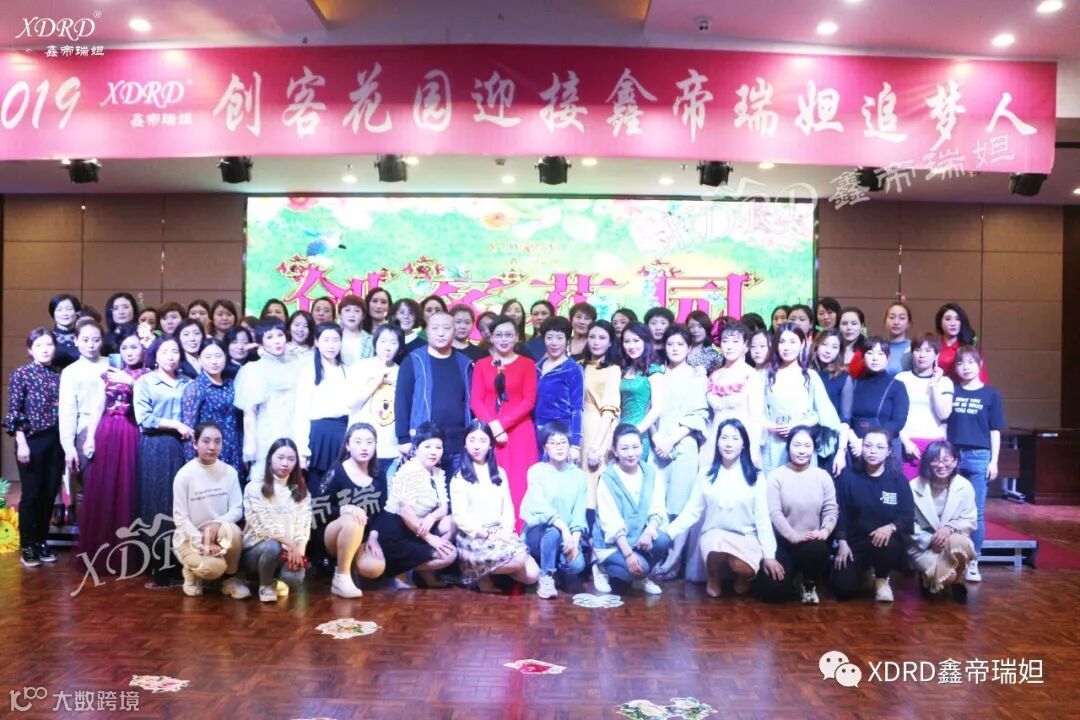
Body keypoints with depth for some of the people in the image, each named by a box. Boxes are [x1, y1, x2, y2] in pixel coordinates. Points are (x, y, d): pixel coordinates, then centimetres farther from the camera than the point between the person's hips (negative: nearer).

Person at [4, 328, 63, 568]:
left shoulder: (59, 375, 8)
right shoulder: (21, 374, -3)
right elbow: (14, 411, -6)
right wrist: (21, 443, -13)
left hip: (56, 441, 4)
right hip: (32, 440, -4)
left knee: (49, 494, 8)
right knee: (31, 494, 1)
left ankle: (42, 542, 21)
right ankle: (27, 547, 12)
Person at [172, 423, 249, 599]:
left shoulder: (229, 472, -3)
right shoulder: (184, 474, -11)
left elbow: (237, 509, -4)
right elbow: (180, 518, -11)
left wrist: (218, 523, -25)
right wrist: (202, 543, -23)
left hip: (219, 533, 2)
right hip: (189, 536, -2)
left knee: (232, 531, -34)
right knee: (213, 567, -31)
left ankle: (231, 579, -8)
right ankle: (192, 571, 8)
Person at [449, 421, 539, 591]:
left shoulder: (499, 473, 15)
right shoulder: (459, 479, -1)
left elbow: (508, 506, 10)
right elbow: (460, 518, -7)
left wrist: (506, 530, -9)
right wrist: (488, 534, -16)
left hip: (500, 535, 5)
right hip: (473, 539, -5)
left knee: (532, 576, -12)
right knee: (519, 559, -27)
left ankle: (488, 570, 7)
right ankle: (483, 575, -2)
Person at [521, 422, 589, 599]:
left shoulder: (580, 475, 4)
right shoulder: (536, 471, -5)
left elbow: (580, 513, -3)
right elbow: (540, 506, -18)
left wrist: (575, 539, -20)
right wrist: (563, 528, -32)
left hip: (567, 536, 2)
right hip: (538, 533, -2)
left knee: (577, 565, -28)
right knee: (554, 529, -36)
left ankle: (559, 569, 9)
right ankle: (545, 577, -15)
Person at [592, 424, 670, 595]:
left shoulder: (651, 472, 0)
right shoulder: (608, 479, -11)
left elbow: (658, 509, -5)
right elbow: (611, 522, -16)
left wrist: (649, 531, -26)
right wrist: (628, 553, -25)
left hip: (641, 537, 4)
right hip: (613, 542, -4)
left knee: (663, 540, -26)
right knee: (640, 566, -28)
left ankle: (641, 578, 1)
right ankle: (602, 568, 3)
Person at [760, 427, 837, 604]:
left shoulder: (823, 476, 4)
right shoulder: (776, 476, -5)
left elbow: (831, 509, 0)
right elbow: (774, 512, -12)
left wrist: (825, 530, -19)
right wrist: (794, 536, -22)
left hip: (813, 542, 2)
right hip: (784, 542, -2)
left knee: (816, 550, -36)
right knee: (773, 590, -18)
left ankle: (810, 585, 0)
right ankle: (792, 574, 22)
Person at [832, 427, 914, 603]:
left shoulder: (898, 478, -2)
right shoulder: (848, 475, -3)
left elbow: (908, 516, -6)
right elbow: (840, 511, -2)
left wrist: (891, 527, -27)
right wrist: (842, 542, -11)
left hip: (885, 539, 0)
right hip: (854, 541, 1)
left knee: (884, 545, -39)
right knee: (843, 589, -17)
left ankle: (881, 579, -1)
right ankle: (864, 569, 22)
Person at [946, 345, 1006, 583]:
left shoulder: (991, 395, 5)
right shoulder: (951, 392, 7)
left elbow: (995, 431, 5)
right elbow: (944, 424, 9)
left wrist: (994, 461, -1)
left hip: (979, 457, -1)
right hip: (953, 455, 1)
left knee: (976, 511, 2)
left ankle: (973, 561, 9)